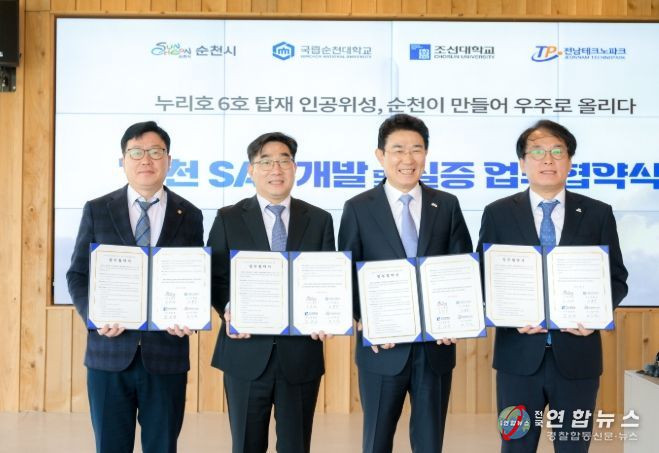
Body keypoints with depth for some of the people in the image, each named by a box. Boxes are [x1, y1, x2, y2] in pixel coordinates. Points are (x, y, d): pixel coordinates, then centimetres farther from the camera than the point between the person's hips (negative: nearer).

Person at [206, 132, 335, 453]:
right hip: (246, 353, -1)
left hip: (301, 354, 1)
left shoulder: (319, 220, 8)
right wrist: (228, 310, -16)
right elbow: (215, 278, 3)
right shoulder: (228, 219, 5)